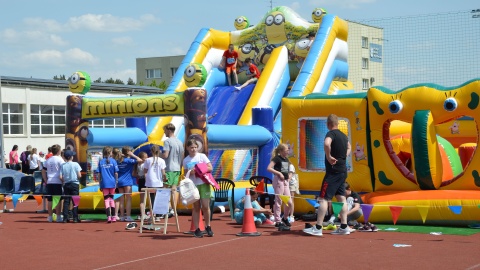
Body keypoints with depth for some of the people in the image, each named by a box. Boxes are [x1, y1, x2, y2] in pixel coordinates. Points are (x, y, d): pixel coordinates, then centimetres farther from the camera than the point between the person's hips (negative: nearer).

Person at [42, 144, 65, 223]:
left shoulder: (48, 160, 12)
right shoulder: (59, 159, -4)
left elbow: (43, 171, 16)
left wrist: (46, 181, 18)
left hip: (49, 182, 5)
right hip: (58, 182, -5)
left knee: (50, 200, 7)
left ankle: (50, 217, 12)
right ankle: (58, 217, 1)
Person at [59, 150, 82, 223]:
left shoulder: (63, 165, -2)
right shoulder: (75, 164, -7)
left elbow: (61, 177, -7)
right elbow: (79, 176, -11)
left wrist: (64, 181, 11)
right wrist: (79, 176, 11)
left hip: (66, 184, 2)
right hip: (75, 184, -2)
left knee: (66, 201, 6)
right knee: (75, 201, 2)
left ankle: (65, 218, 4)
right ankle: (75, 218, 0)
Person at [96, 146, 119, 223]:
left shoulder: (101, 162, 1)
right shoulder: (113, 161, -3)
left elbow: (98, 174, 1)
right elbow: (116, 173, -5)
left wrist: (100, 185, 7)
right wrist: (116, 182, 8)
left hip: (104, 183, 0)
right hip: (112, 183, 0)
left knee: (106, 200, 1)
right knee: (111, 199, 13)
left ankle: (109, 217, -8)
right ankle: (113, 217, 17)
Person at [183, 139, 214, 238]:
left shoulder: (202, 156, 1)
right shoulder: (186, 160, 6)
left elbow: (210, 168, -2)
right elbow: (185, 174, 10)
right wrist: (190, 172, -12)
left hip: (203, 184, -1)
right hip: (193, 185, 1)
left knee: (205, 206, -4)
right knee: (196, 207, 4)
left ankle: (208, 227, 14)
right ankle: (197, 229, 9)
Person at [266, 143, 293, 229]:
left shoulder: (286, 159, 15)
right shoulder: (277, 158, -8)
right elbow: (269, 168, -19)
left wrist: (289, 175, 7)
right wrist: (279, 173, -21)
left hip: (285, 181, 8)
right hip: (278, 180, -8)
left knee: (289, 202, 7)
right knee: (278, 201, -5)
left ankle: (285, 218, 26)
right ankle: (278, 221, -1)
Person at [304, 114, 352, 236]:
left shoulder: (331, 133, -12)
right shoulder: (344, 136, 14)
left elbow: (326, 144, -35)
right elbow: (349, 147, 35)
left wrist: (329, 157, -23)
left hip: (333, 171, -9)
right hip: (343, 170, 9)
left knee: (323, 198, -8)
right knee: (341, 198, 11)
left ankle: (318, 228, -11)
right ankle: (344, 227, 11)